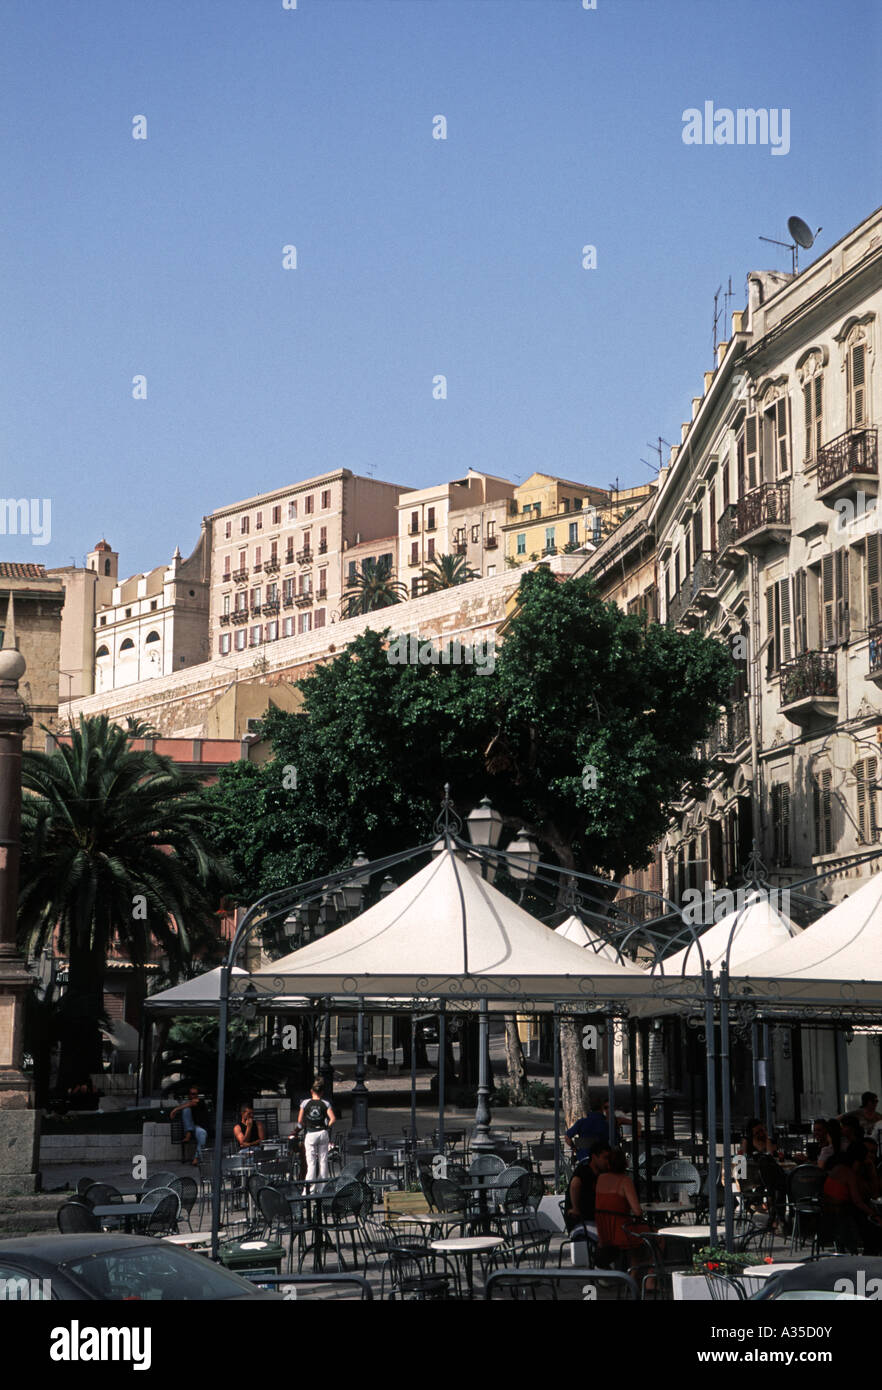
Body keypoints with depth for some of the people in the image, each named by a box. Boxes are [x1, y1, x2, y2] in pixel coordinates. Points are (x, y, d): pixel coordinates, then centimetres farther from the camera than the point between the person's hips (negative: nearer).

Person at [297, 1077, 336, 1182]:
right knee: (323, 1160, 10)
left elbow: (300, 1121, 1)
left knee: (311, 1162, -1)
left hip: (310, 1134, -1)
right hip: (323, 1133, 1)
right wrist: (327, 1127, 8)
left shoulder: (305, 1103, -1)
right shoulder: (325, 1104, -1)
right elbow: (333, 1119, -8)